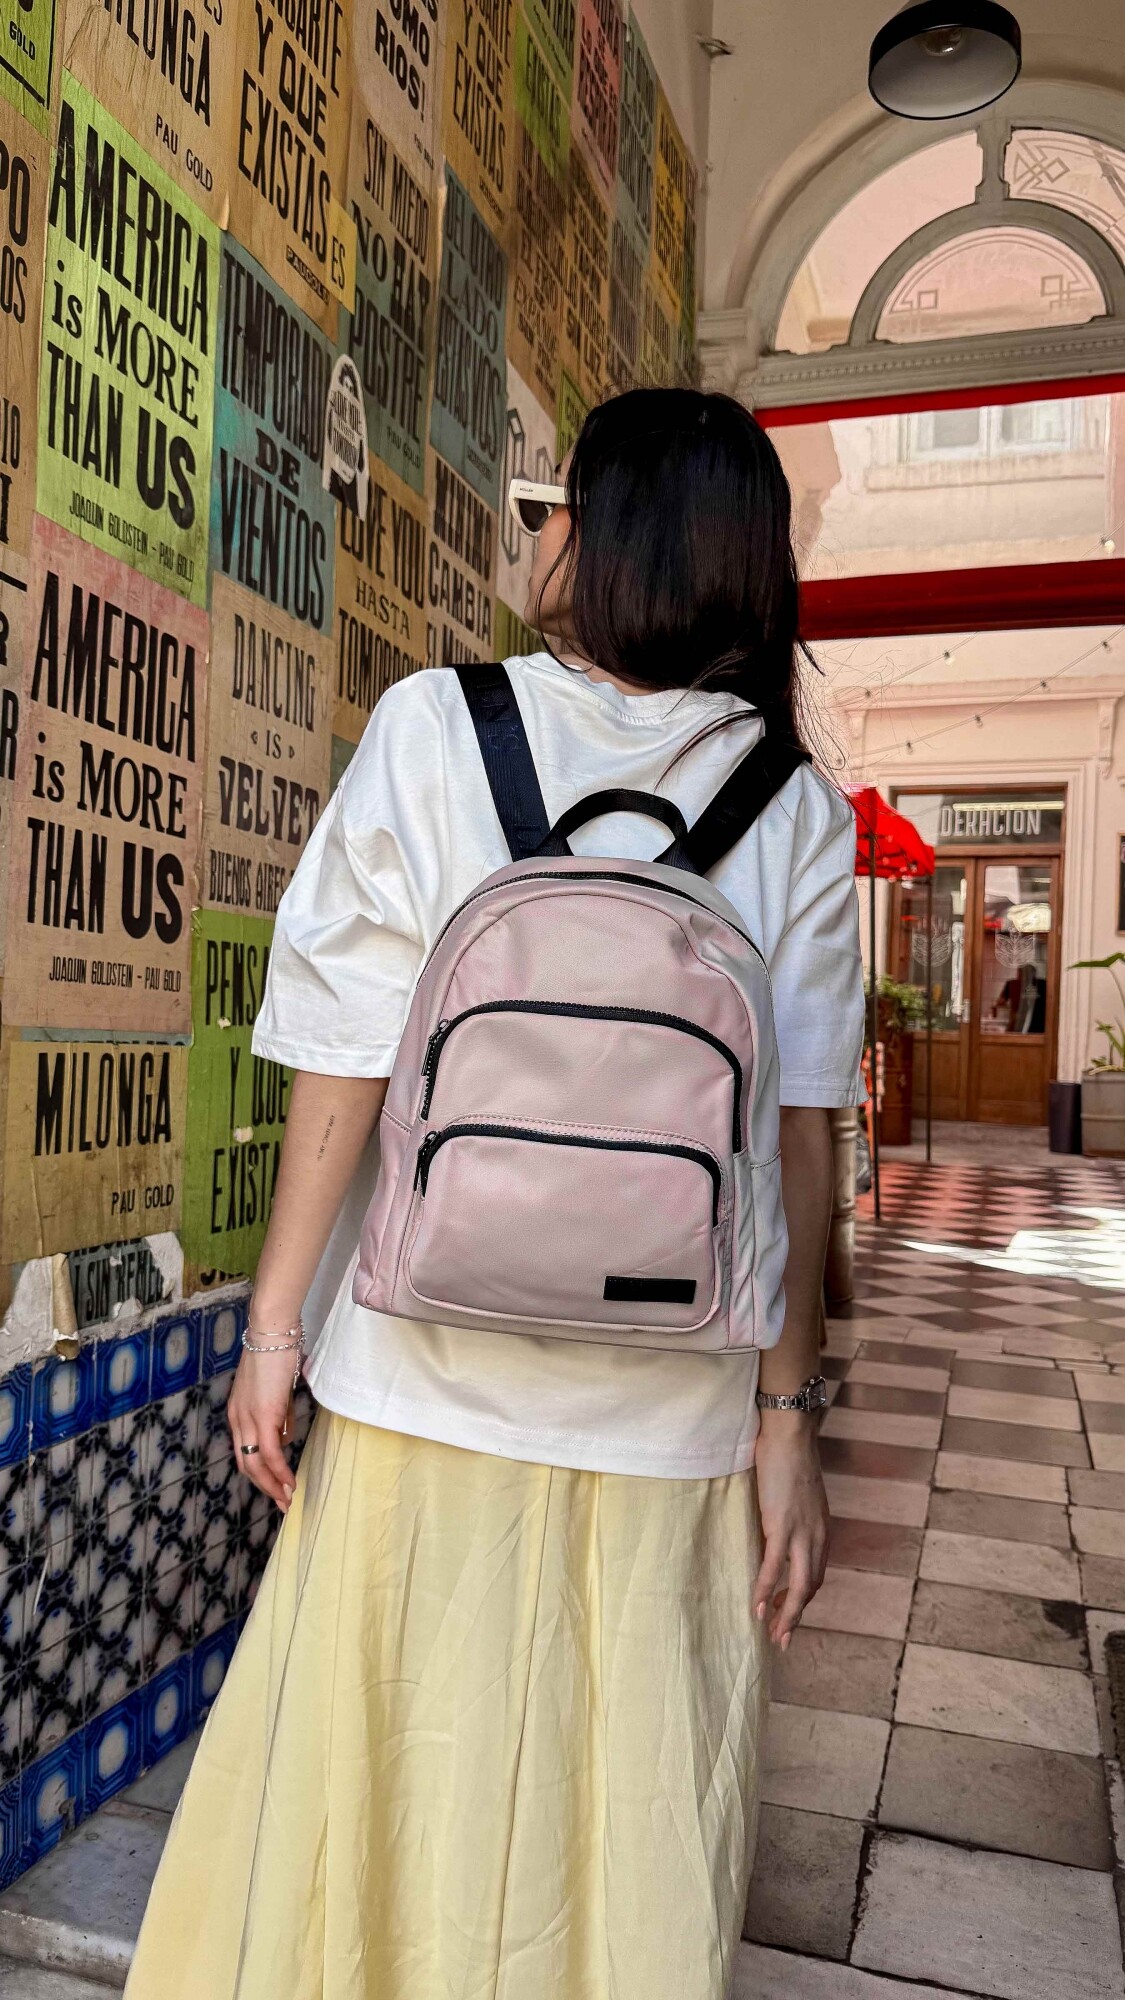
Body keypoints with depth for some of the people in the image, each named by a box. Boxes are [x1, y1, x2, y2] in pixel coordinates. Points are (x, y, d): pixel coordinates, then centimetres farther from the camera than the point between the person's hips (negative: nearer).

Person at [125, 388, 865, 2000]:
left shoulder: (432, 730, -6)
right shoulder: (801, 815, -1)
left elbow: (346, 1064, -7)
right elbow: (800, 1136, -4)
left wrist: (274, 1322, 2)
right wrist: (789, 1409, 3)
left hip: (429, 1382, -1)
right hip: (674, 1410, 2)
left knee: (403, 1790, 17)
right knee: (638, 1830, 19)